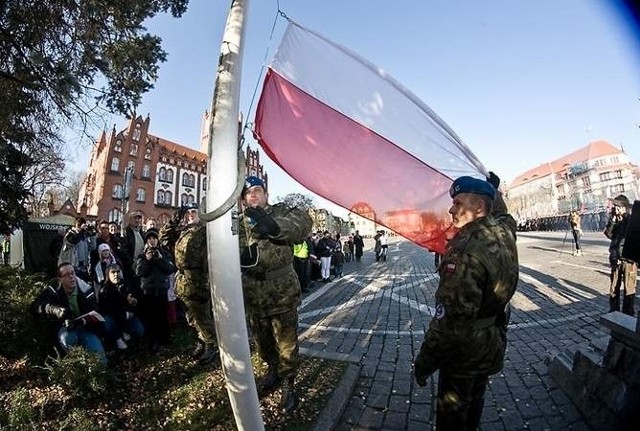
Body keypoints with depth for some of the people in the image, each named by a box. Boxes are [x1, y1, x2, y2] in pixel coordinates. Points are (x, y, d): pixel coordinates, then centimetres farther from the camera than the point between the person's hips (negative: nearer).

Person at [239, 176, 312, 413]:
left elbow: (303, 221, -28)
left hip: (282, 293, -4)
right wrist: (245, 255, -33)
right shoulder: (240, 223, 5)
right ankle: (273, 371, 50)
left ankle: (288, 384, 35)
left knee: (287, 344, 9)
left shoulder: (280, 211, -6)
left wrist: (275, 226, -46)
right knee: (262, 342, 23)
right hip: (254, 296, 4)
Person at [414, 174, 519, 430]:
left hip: (464, 354, -7)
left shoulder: (465, 252, -32)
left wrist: (424, 363, -19)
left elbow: (449, 321, -31)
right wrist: (493, 187, 36)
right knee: (474, 402, 29)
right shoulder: (504, 231, -9)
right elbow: (500, 210, 19)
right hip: (493, 346, 8)